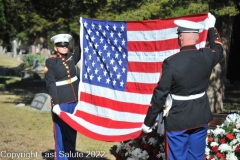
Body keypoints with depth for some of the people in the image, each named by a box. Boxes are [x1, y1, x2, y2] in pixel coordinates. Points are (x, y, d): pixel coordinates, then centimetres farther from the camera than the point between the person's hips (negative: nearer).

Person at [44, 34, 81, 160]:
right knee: (60, 133, 1)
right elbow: (50, 84, -10)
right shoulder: (50, 62, -5)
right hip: (60, 103, -5)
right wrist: (55, 104, -18)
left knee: (72, 133, 11)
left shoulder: (71, 57, 8)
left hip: (75, 101, 5)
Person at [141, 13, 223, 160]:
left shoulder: (171, 62, -19)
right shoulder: (207, 57, -6)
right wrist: (212, 27, 36)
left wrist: (148, 122, -7)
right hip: (201, 116, 5)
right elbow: (218, 49, 20)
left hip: (178, 120, -4)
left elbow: (160, 95, -16)